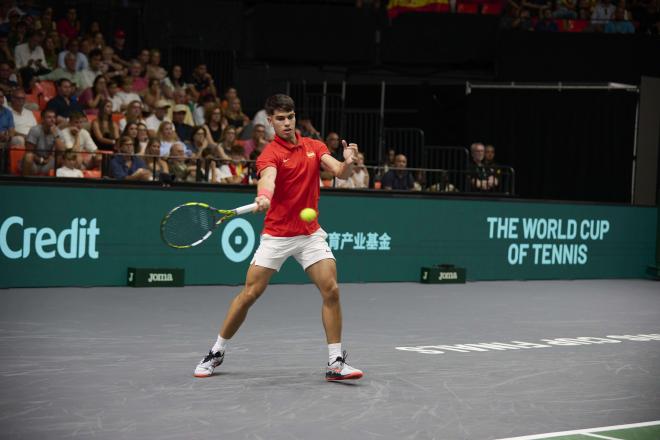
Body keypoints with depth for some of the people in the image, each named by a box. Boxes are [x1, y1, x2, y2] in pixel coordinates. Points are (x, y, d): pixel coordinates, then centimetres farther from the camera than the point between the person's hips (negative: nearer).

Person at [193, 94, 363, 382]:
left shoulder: (314, 147, 5)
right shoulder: (270, 154, -11)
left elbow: (341, 173, -5)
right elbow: (267, 178, -32)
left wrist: (348, 162, -28)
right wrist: (263, 197, -55)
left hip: (310, 234, 3)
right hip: (276, 235, -3)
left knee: (331, 290, -11)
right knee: (249, 294, -2)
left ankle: (335, 362, -4)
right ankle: (216, 353, 15)